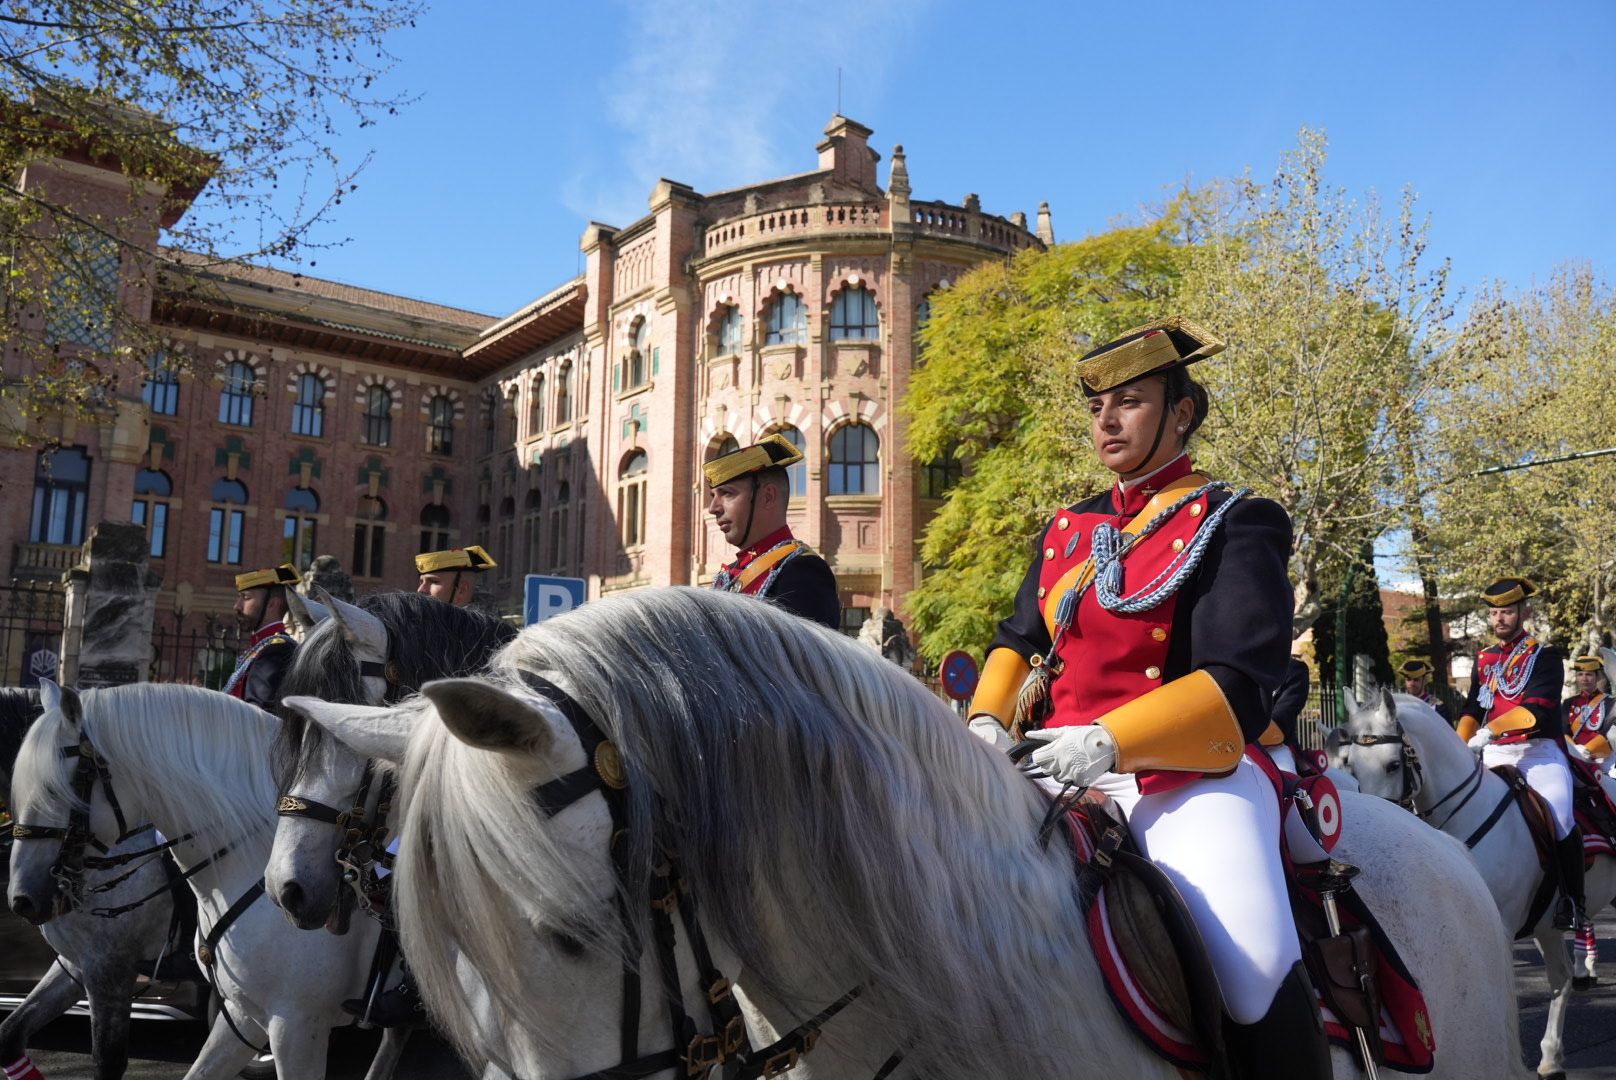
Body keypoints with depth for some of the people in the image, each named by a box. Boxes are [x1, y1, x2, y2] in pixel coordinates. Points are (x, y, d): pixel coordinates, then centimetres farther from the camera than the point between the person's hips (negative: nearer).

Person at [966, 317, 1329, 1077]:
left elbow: (1241, 686, -13)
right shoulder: (1066, 531, 16)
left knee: (1258, 984, -25)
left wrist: (1106, 742, -26)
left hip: (1193, 780, -5)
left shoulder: (1233, 526, -2)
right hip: (1067, 773, 6)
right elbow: (1016, 641, 19)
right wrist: (987, 720, -4)